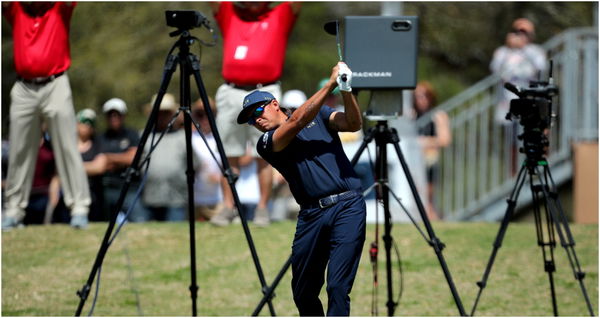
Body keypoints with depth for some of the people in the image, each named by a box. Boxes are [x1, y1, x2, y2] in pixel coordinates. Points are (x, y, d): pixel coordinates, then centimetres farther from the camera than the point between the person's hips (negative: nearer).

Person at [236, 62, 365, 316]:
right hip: (311, 215, 2)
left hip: (347, 207, -2)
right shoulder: (267, 143, 8)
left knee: (338, 287, -13)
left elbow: (354, 124, 1)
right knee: (303, 292, 8)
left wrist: (346, 90, -16)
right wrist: (331, 84, -12)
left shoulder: (319, 115, 16)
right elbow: (297, 121, -8)